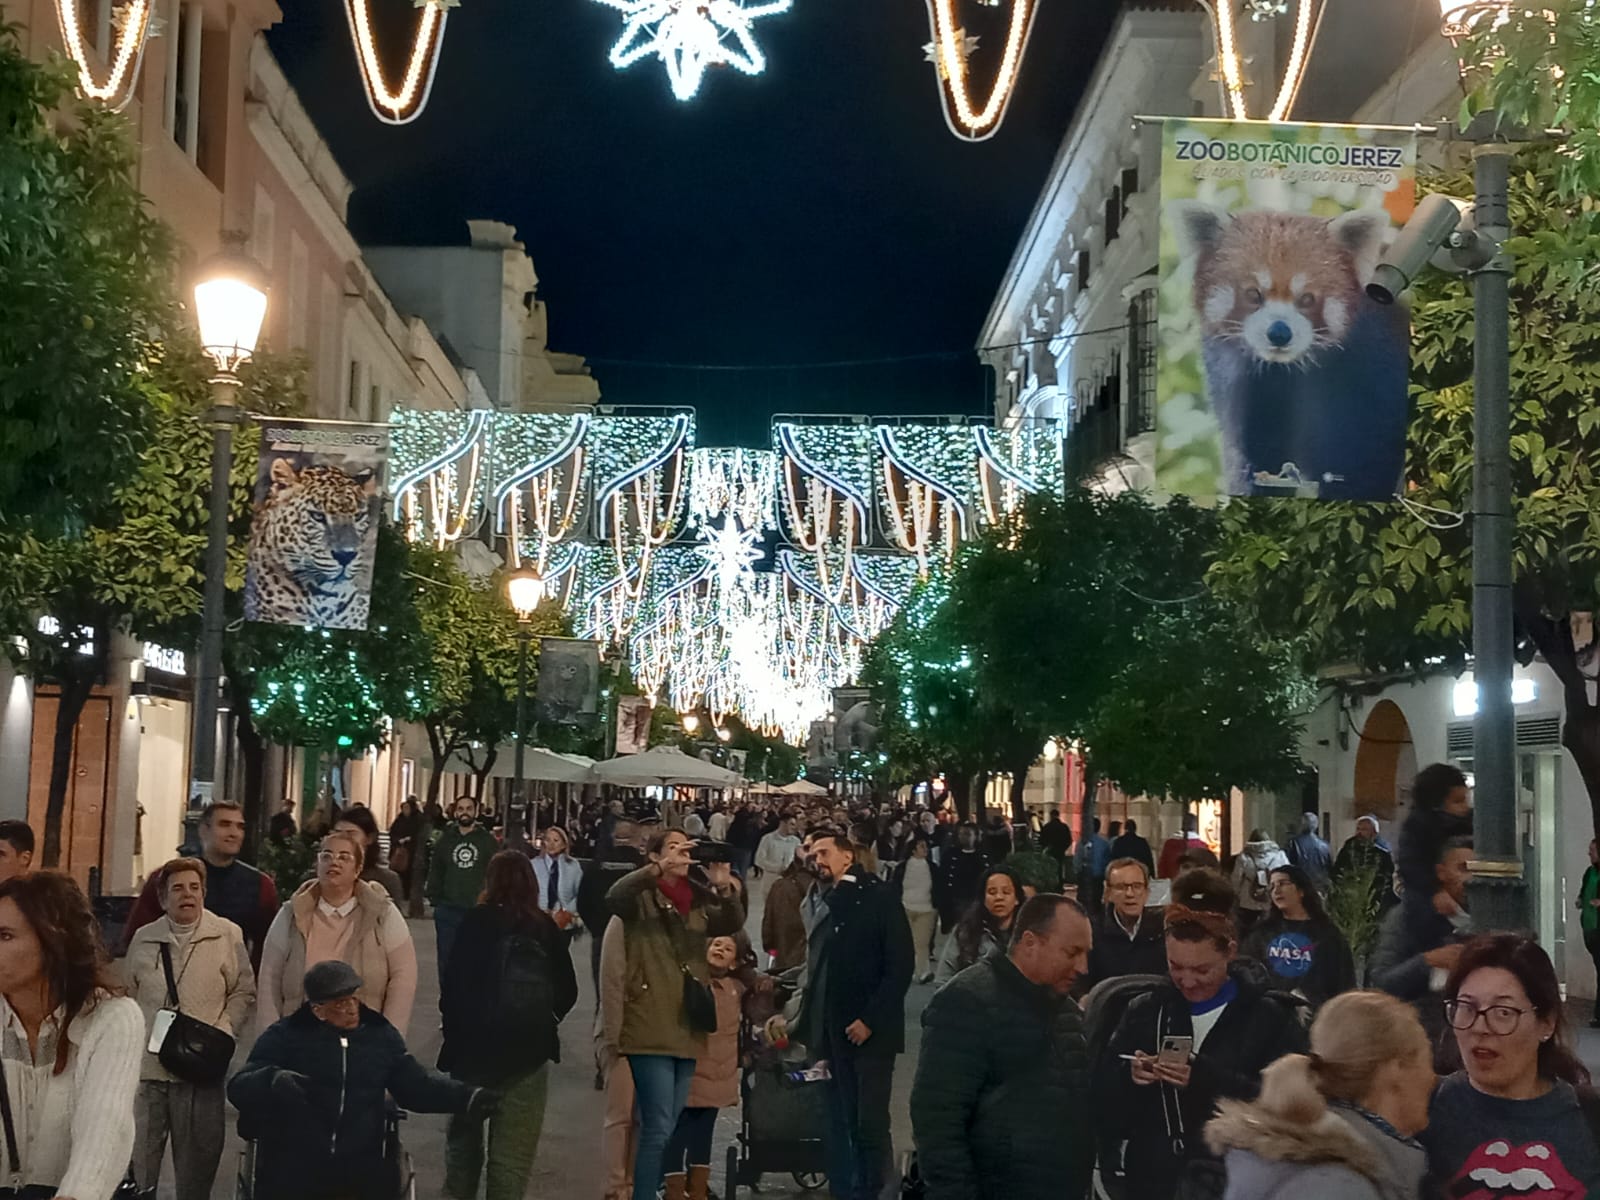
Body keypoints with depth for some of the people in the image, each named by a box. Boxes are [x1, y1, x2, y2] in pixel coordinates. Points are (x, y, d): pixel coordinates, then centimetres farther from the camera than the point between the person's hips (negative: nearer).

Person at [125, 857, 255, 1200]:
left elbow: (243, 992, 4)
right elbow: (127, 996, 16)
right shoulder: (144, 938, 8)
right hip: (146, 1065, 2)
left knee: (196, 1160, 6)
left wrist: (222, 1034, -7)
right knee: (137, 1156, 5)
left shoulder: (227, 935, 0)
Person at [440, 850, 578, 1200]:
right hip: (530, 1050, 1)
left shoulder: (477, 922, -8)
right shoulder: (546, 928, -1)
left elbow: (455, 984, -12)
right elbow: (567, 991, 2)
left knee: (465, 1132, 20)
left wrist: (453, 1028, 2)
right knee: (514, 1150, 6)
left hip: (475, 1045, -1)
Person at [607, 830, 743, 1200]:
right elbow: (615, 895, -23)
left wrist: (724, 888, -18)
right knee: (659, 1129, -9)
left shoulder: (698, 901, 13)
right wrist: (660, 869, -32)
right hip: (650, 1029, -6)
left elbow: (733, 923, -1)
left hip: (687, 1029, 6)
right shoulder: (643, 897, -2)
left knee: (668, 1129, 13)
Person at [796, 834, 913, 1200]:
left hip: (870, 1032, -5)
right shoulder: (823, 903, 14)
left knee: (870, 1125, -6)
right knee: (839, 1125, 5)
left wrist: (870, 1020, -14)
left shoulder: (879, 897, -3)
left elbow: (900, 966, -9)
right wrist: (805, 1020, 6)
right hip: (831, 1033, 5)